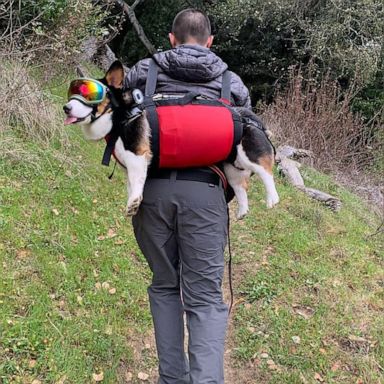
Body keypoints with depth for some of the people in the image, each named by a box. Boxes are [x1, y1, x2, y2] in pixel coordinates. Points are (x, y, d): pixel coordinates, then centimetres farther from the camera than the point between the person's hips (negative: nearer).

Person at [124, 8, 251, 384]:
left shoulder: (142, 71, 10)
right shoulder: (232, 82, 12)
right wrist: (229, 189, 24)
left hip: (152, 190, 1)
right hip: (204, 192, -1)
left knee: (165, 286, 17)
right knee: (205, 297, 4)